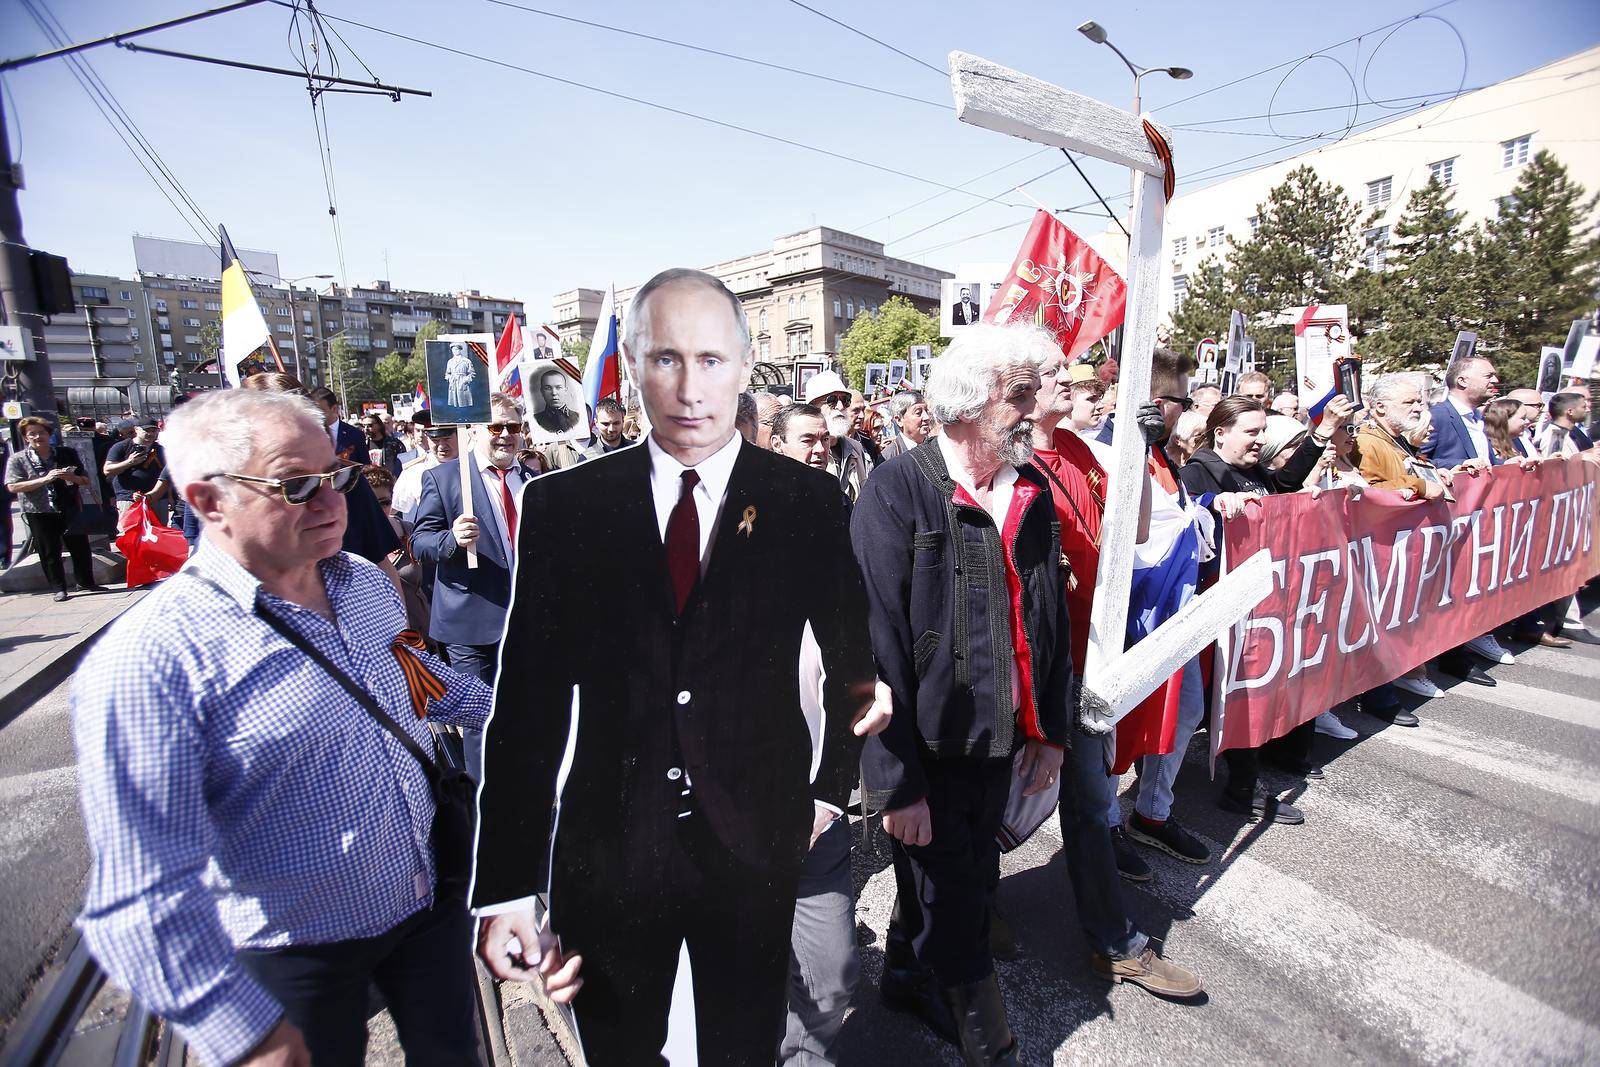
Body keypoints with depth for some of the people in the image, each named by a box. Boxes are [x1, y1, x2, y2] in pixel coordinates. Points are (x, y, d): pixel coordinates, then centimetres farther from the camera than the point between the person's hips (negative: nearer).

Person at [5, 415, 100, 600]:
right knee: (50, 552, 4)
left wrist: (72, 477, -11)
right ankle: (59, 588, 11)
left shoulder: (65, 454, 8)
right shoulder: (17, 459, 2)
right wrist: (44, 479, -19)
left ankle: (86, 582, 18)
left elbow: (85, 481, 12)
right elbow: (13, 487, -7)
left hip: (69, 510, 2)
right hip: (39, 514, -1)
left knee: (80, 547, 4)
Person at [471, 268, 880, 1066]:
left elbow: (853, 659, 4)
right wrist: (505, 886, -6)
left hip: (757, 847, 0)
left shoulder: (809, 502, -8)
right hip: (606, 852, 1)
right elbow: (528, 702, -7)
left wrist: (832, 788, 7)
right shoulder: (562, 506, -8)